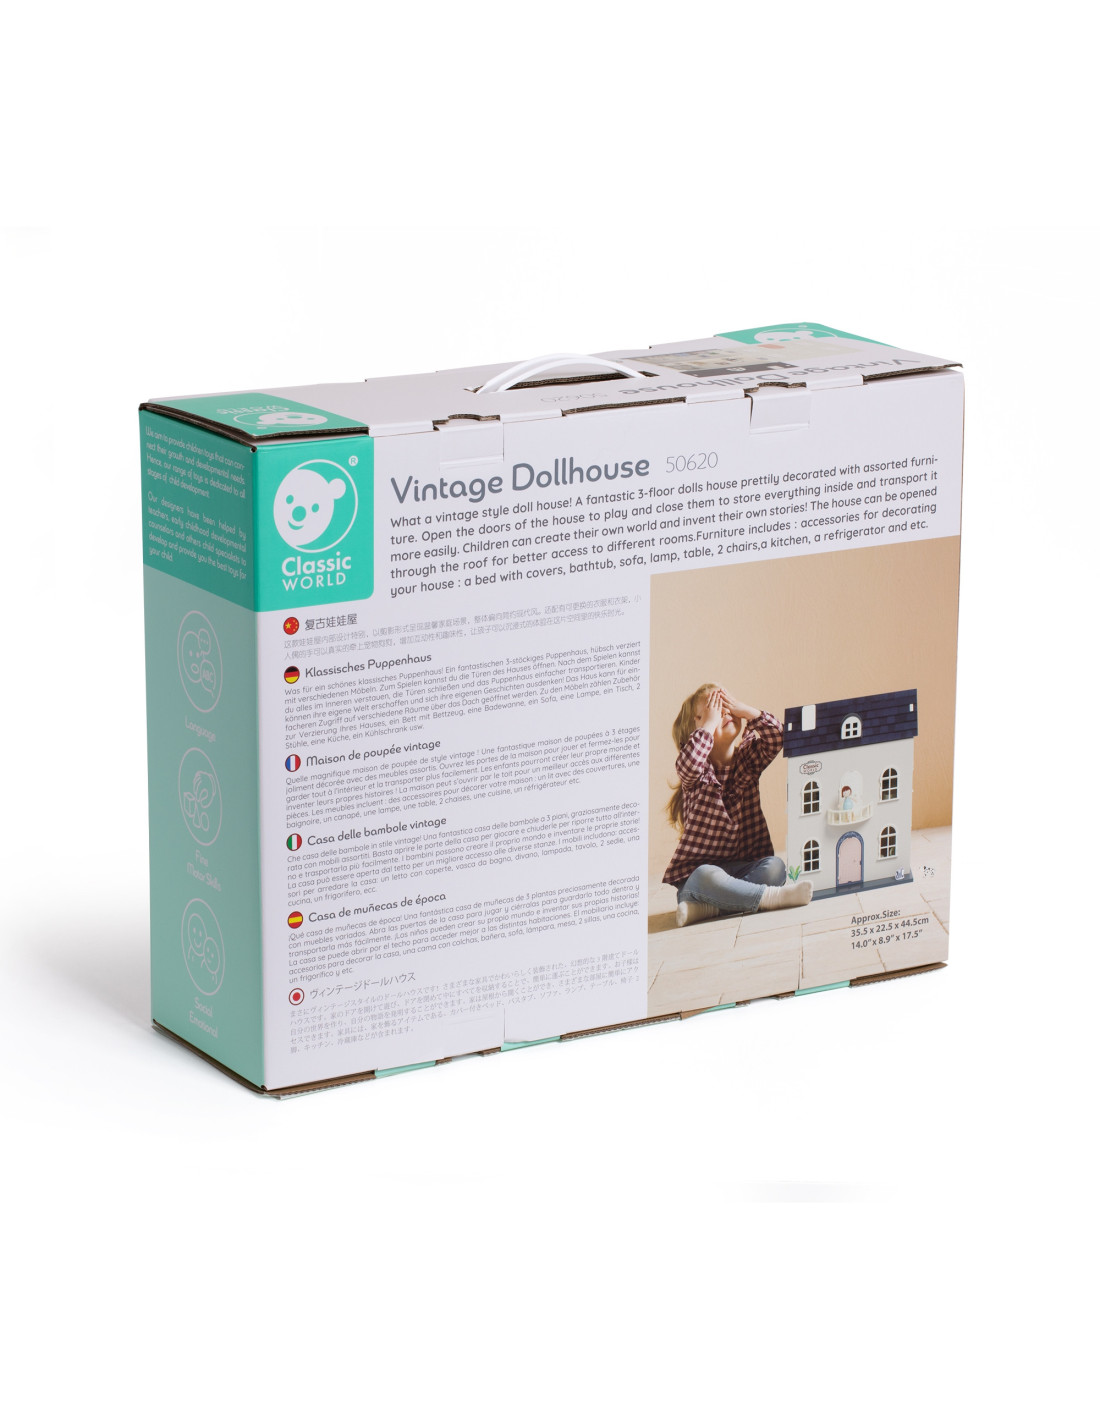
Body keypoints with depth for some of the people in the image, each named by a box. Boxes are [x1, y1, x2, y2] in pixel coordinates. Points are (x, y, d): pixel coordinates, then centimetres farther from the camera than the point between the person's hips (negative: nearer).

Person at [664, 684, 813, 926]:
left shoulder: (748, 758, 8)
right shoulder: (697, 770, -5)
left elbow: (775, 738, -10)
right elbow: (688, 763, -30)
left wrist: (746, 710, -10)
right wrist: (710, 723, -20)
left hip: (744, 865, 4)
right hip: (698, 868, -4)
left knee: (775, 867, -27)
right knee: (708, 878, -38)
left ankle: (705, 907, -29)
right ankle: (772, 897, -29)